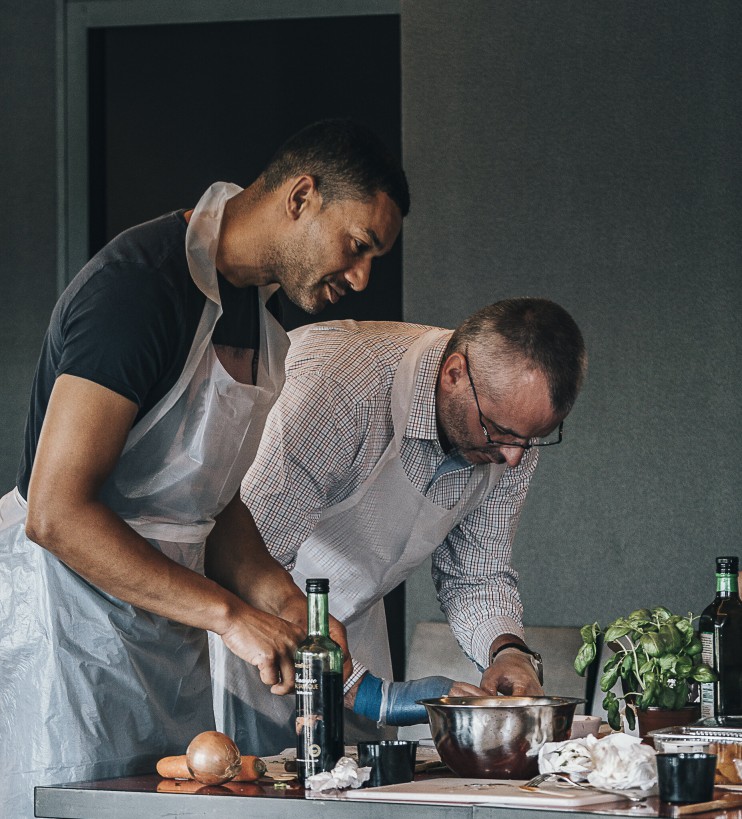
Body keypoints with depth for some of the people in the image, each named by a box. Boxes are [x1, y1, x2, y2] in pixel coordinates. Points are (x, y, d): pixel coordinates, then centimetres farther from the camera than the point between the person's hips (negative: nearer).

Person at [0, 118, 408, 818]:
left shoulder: (253, 307, 13)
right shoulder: (140, 287, -19)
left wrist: (270, 590, -4)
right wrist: (229, 613, -25)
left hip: (168, 642, 9)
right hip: (68, 625, -9)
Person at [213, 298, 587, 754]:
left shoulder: (515, 426, -12)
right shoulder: (338, 390, -35)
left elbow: (476, 575, 1)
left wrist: (508, 649, -21)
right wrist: (363, 692, -38)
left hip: (354, 618, 6)